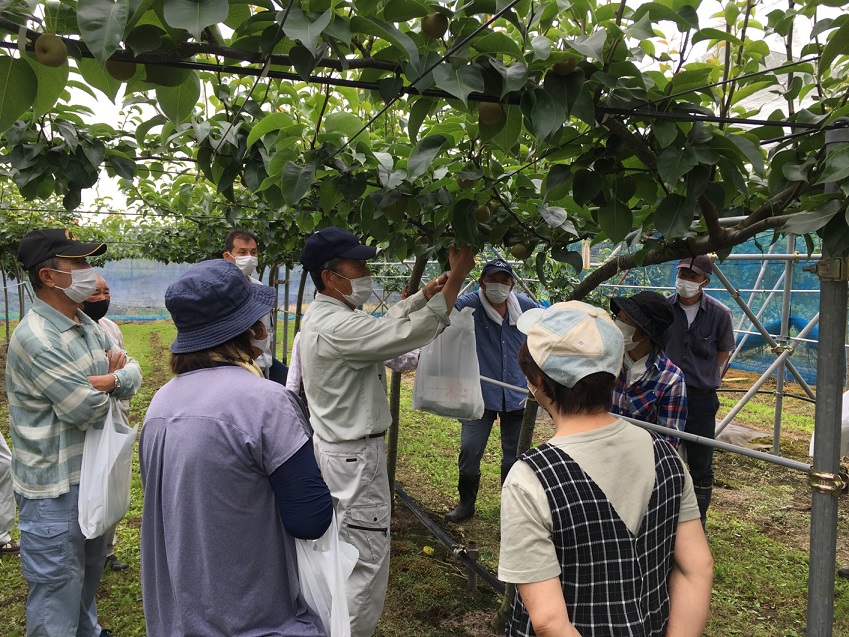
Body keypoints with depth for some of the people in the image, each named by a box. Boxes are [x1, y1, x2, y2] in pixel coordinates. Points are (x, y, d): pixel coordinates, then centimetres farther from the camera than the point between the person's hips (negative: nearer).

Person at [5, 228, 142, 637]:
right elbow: (92, 411, -26)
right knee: (58, 589, 6)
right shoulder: (36, 339, -24)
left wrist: (110, 379, -20)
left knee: (89, 571, 27)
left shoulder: (86, 325, 5)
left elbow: (133, 374, 3)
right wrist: (114, 376, -5)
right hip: (55, 490, -9)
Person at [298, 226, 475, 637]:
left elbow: (386, 323, 15)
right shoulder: (338, 327, -26)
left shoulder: (319, 316, 6)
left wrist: (424, 295, 5)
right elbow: (413, 333, -29)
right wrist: (456, 277, -21)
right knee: (367, 566, 3)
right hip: (356, 458, -10)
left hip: (334, 446, 11)